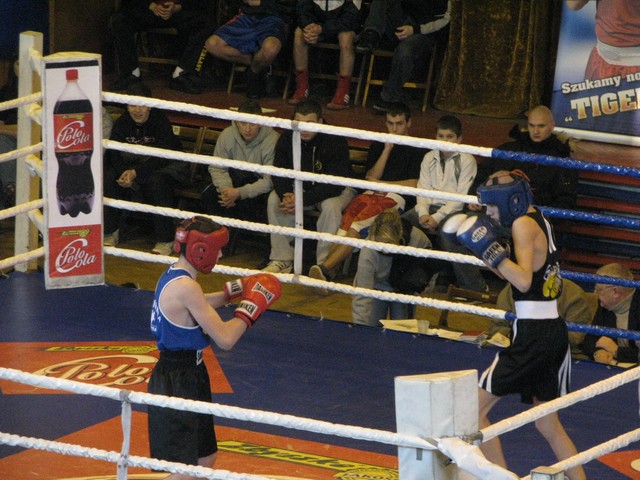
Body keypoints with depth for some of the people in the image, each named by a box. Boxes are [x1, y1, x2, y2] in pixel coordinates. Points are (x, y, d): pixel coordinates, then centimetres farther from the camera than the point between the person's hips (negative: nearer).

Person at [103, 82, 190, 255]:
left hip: (164, 167, -4)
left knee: (156, 181, -37)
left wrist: (136, 173, -39)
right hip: (132, 166, 4)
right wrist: (124, 173, -34)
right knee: (109, 176, -23)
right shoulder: (122, 123, -6)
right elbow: (113, 156, -10)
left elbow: (162, 157, -26)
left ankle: (165, 240, -28)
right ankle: (110, 232, -9)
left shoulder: (160, 121, -19)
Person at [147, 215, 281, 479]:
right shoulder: (185, 287, -24)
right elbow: (225, 338, -25)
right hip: (176, 385, -11)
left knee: (205, 459, 21)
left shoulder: (173, 276, 7)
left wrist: (234, 291, 25)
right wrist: (251, 306, -11)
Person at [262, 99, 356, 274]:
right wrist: (286, 196, -33)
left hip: (336, 189, -5)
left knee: (331, 206, -36)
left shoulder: (335, 141, -27)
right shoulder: (287, 138, -12)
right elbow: (279, 173, -11)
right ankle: (282, 260, -15)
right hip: (300, 186, 5)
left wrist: (302, 199, -40)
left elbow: (335, 184, -31)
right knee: (274, 199, -20)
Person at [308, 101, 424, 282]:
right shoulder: (378, 145, 26)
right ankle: (330, 270, -45)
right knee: (346, 223, -29)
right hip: (371, 194, 4)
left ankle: (326, 268, -42)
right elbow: (370, 177, 15)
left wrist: (380, 183, 4)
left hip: (396, 197, -4)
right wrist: (387, 150, 5)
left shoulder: (417, 149, 10)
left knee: (358, 226, -32)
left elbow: (414, 184, 0)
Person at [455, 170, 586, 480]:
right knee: (548, 425, 18)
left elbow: (524, 281, -22)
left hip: (531, 333, -9)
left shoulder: (523, 224, -12)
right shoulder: (541, 222, 14)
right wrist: (488, 255, 15)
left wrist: (491, 249, -21)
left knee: (475, 409, -1)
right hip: (556, 331, 9)